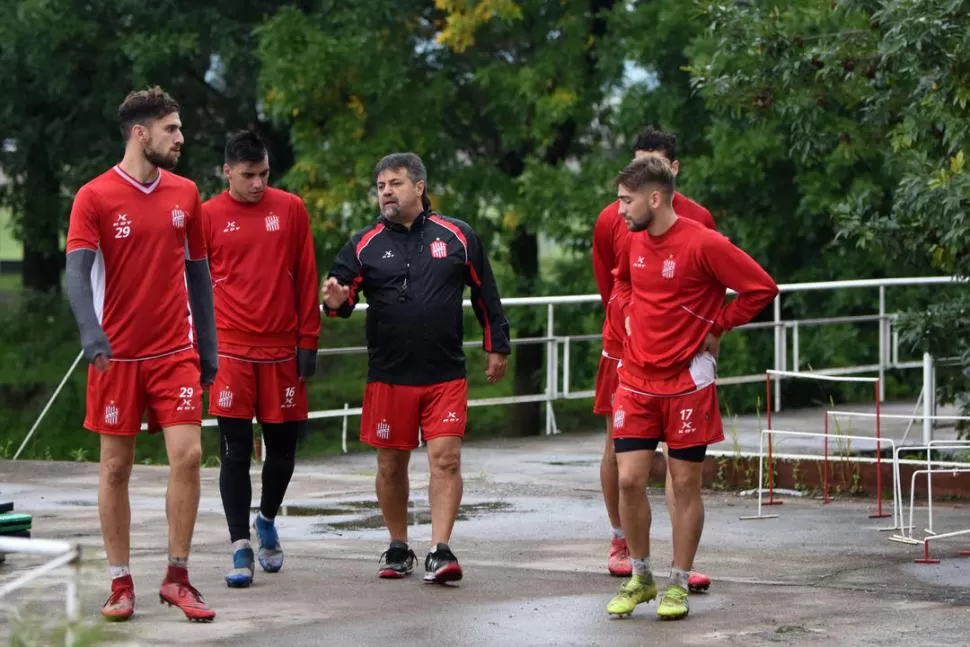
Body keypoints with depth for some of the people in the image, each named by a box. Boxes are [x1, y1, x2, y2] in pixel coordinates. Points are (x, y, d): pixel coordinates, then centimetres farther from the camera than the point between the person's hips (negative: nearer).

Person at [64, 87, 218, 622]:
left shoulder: (184, 193, 7)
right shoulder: (95, 197, -6)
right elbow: (76, 272, -14)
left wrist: (207, 347, 11)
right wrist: (91, 333, -30)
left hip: (175, 351, 3)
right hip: (117, 355, -3)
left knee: (187, 455, -9)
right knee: (116, 467, 4)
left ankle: (177, 578, 3)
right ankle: (120, 584, 13)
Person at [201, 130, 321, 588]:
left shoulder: (290, 210, 5)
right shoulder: (208, 216, 1)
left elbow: (305, 279, 7)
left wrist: (308, 340, 3)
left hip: (281, 349, 2)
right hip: (229, 350, -2)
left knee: (283, 447, 9)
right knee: (235, 451, -2)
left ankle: (267, 520, 35)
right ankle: (241, 549, 3)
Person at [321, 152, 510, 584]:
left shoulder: (457, 236, 4)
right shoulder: (365, 244, 4)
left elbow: (485, 295, 11)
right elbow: (343, 291, 2)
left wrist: (496, 347, 12)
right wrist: (337, 301, -22)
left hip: (446, 374, -1)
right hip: (388, 377, 1)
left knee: (446, 458, -10)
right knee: (391, 464, 7)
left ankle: (439, 551, -10)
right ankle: (398, 548, 22)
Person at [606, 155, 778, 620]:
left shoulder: (703, 244, -15)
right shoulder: (634, 242, 6)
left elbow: (762, 288, -13)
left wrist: (717, 326, -7)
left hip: (687, 383, -5)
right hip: (636, 380, 5)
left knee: (685, 484, 3)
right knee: (629, 479, -1)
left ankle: (678, 585, 12)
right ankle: (640, 577, 15)